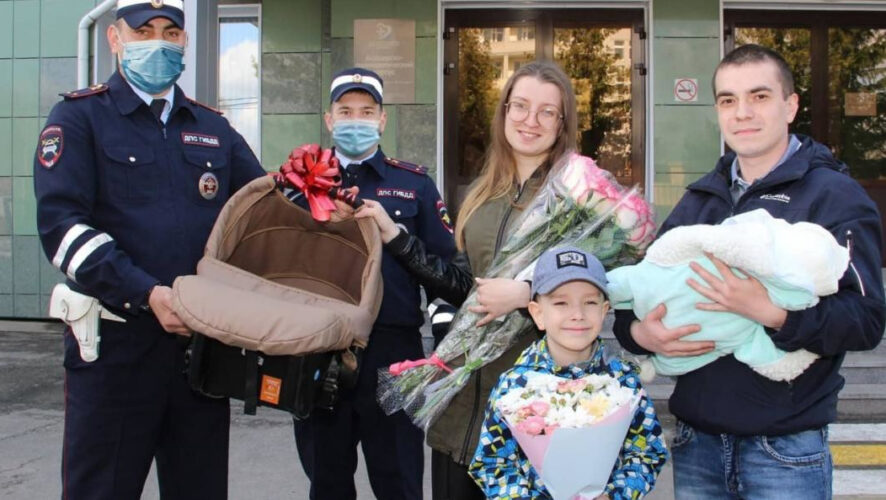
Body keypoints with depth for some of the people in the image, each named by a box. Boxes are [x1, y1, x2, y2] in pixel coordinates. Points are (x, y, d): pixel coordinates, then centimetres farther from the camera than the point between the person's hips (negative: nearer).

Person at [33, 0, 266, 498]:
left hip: (204, 341, 4)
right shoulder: (79, 117, 2)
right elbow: (61, 224, -10)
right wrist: (148, 294, -21)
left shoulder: (215, 129, 15)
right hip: (115, 344, -4)